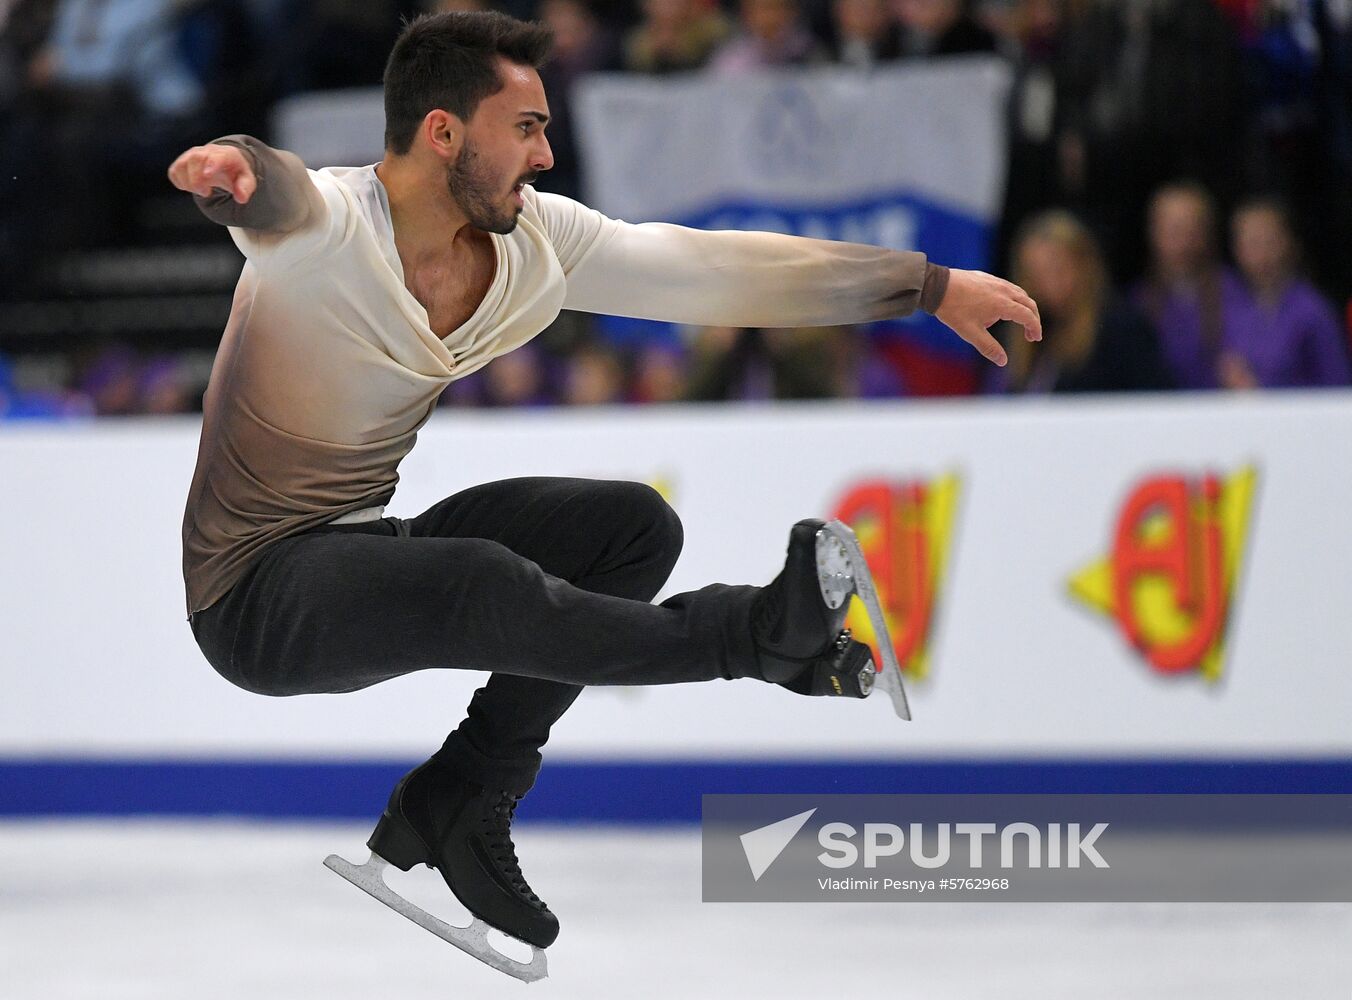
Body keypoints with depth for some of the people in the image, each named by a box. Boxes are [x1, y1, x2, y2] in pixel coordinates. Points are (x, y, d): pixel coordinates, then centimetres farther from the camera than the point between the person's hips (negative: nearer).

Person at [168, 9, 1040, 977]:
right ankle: (762, 633, -18)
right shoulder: (330, 226, -21)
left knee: (635, 526, -2)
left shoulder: (534, 239, 0)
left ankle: (457, 807, 2)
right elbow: (278, 198, -45)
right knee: (486, 582, -34)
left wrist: (931, 285, 4)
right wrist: (235, 167, -71)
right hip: (256, 598, -8)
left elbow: (714, 270, 4)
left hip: (366, 551, 8)